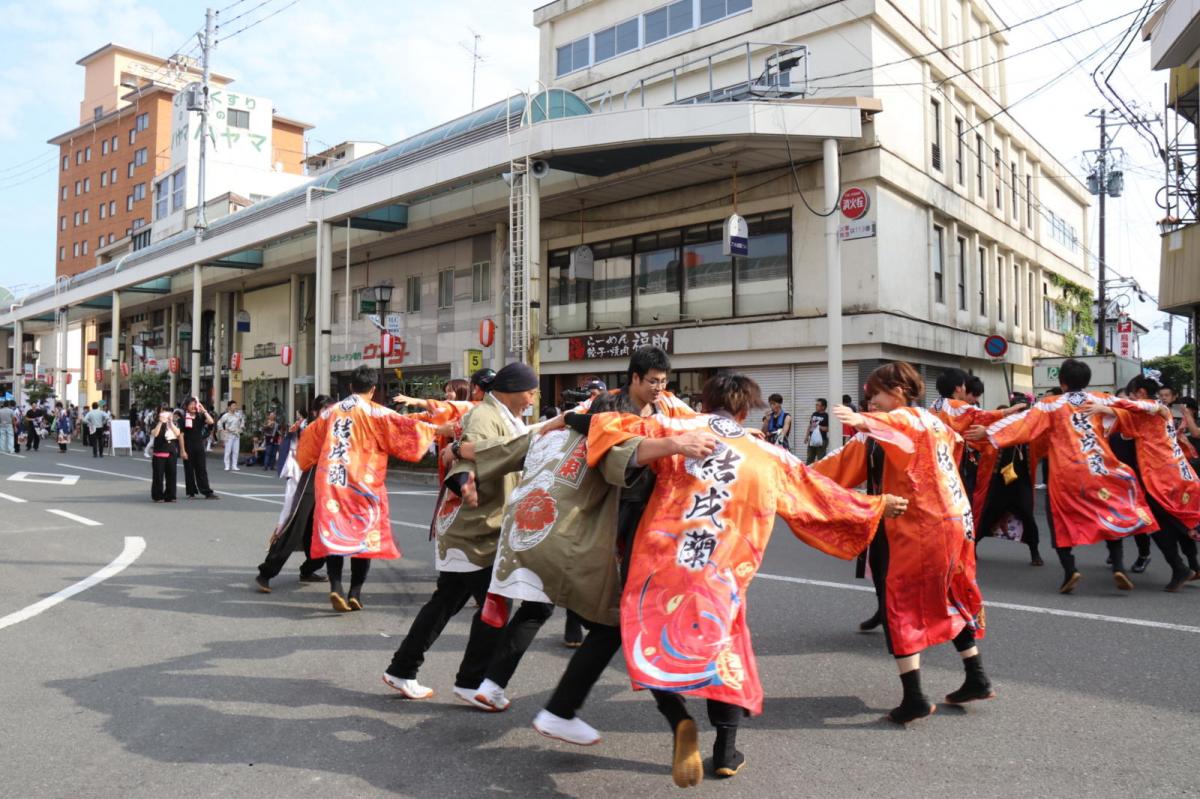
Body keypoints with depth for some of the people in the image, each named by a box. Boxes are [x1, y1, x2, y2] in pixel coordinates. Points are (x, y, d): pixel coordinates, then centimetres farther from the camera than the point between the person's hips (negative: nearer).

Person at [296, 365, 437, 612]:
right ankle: (355, 593, 5)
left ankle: (336, 588, -7)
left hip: (329, 481, 4)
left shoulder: (330, 412, 12)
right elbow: (404, 427, -8)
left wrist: (305, 462, 43)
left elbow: (310, 440, 24)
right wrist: (433, 429, 3)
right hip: (362, 483, -4)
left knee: (332, 533, 8)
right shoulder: (376, 413, -3)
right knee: (364, 534, 7)